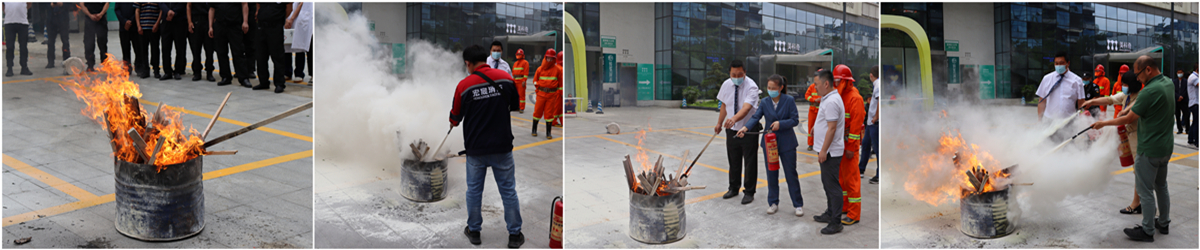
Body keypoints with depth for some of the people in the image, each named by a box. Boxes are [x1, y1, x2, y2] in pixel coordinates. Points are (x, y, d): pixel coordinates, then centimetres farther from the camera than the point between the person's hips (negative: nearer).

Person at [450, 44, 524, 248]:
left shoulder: (464, 85, -10)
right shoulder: (506, 78, -6)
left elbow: (455, 119, 1)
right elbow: (515, 106, 10)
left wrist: (453, 123, 24)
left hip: (475, 148, 0)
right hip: (502, 146, 1)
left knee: (474, 190, 15)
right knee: (508, 190, 8)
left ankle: (474, 231, 26)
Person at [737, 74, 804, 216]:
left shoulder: (789, 101, -7)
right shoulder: (764, 102, 1)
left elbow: (795, 120, -9)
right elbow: (755, 117, -8)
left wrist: (781, 123, -24)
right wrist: (745, 128, -25)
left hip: (787, 142, -3)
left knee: (791, 174, 3)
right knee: (771, 174, 10)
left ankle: (798, 205, 12)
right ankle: (773, 203, 23)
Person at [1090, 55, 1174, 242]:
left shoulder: (1150, 91, -25)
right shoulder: (1168, 83, 3)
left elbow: (1129, 119, -17)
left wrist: (1104, 123, -5)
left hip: (1150, 149, -9)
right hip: (1166, 146, 9)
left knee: (1145, 190, 0)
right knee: (1161, 186, 22)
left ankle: (1147, 230, 7)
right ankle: (1164, 223, 33)